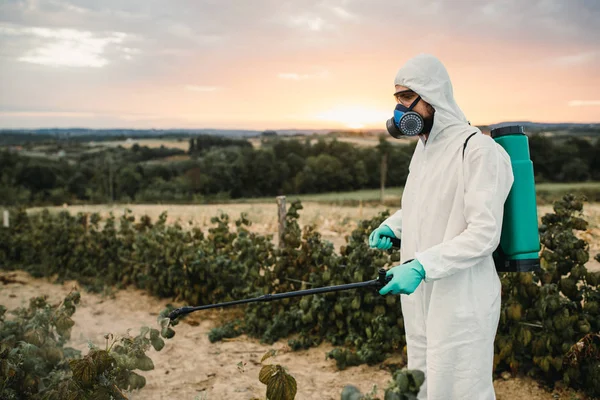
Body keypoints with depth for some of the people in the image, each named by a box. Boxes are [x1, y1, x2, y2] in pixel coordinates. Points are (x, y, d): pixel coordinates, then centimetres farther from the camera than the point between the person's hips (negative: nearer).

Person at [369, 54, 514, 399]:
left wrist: (421, 266, -29)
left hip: (461, 302, -8)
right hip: (421, 297, 9)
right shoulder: (423, 147, 12)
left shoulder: (478, 149, -16)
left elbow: (484, 234, -21)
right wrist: (393, 225, 9)